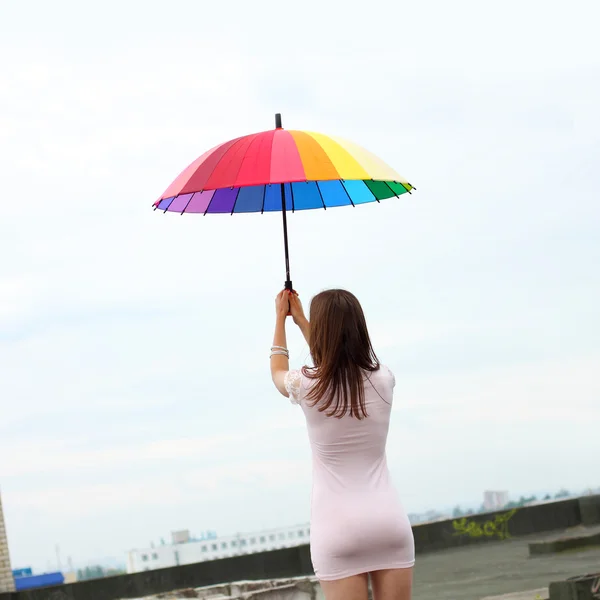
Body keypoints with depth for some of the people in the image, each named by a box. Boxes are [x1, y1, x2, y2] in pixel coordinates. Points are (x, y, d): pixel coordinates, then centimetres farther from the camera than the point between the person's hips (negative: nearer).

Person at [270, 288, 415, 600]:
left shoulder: (308, 387, -6)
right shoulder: (382, 380, 2)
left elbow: (278, 372, 21)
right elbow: (340, 366, 25)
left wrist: (280, 318, 33)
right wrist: (300, 318, 36)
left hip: (339, 527, -3)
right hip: (389, 520, 3)